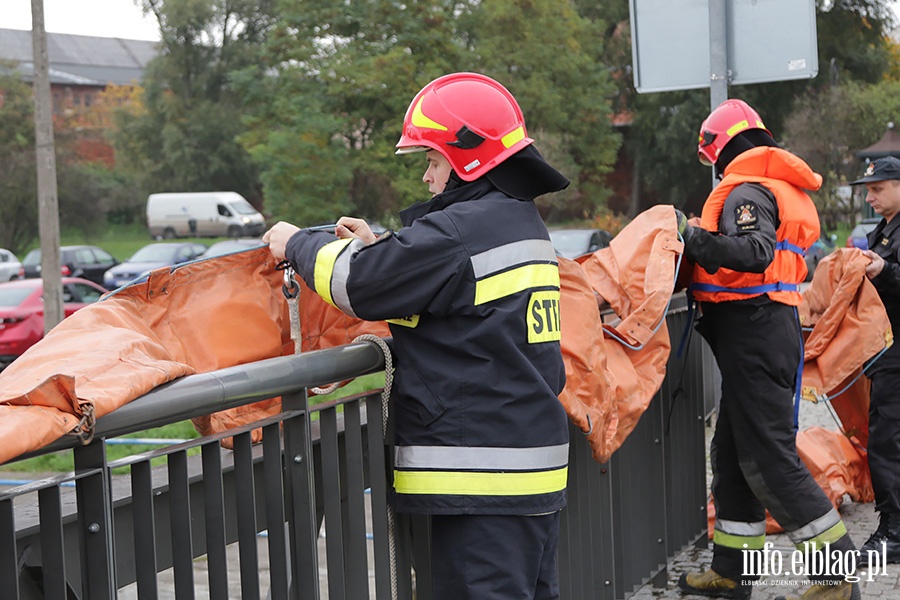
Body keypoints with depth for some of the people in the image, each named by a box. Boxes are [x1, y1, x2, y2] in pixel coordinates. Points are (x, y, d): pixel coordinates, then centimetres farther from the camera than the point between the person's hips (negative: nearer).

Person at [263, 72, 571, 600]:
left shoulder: (460, 231, -16)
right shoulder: (524, 222, 16)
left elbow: (354, 283, -11)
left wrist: (297, 244, 7)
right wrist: (380, 248, 19)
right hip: (536, 462, 10)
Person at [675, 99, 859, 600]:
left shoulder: (746, 190, -12)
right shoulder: (785, 188, 20)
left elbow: (756, 253, -28)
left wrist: (692, 234, -23)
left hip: (754, 329, -10)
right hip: (772, 327, 10)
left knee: (768, 457, -8)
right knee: (732, 452, 15)